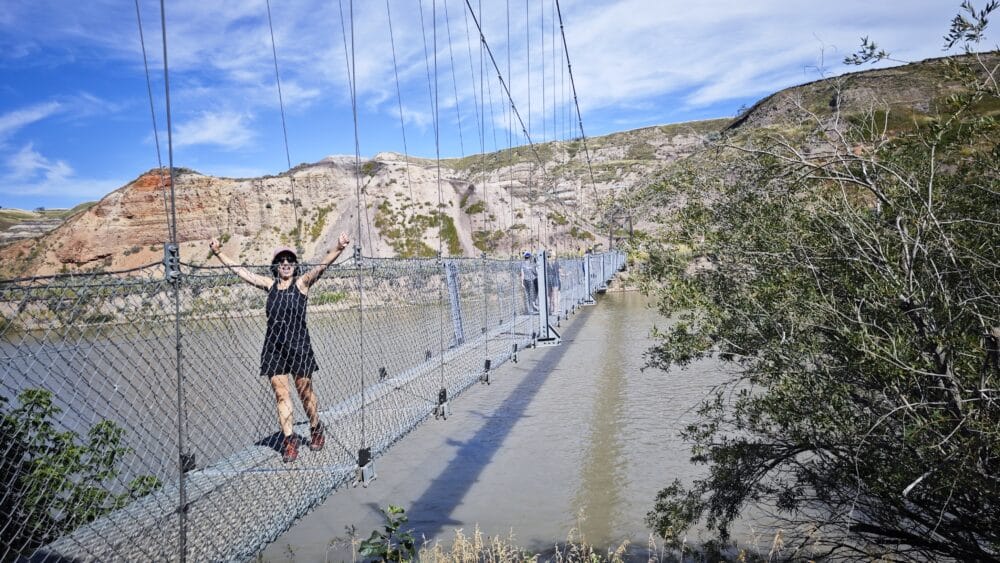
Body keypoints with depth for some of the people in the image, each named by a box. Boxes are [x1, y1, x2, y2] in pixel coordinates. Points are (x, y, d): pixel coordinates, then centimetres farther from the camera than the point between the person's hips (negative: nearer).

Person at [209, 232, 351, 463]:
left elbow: (322, 265, -17)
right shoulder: (270, 284, 8)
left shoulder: (302, 283, -1)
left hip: (299, 346, -3)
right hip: (274, 348, 3)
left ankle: (316, 430, 31)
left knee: (305, 392, 9)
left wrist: (339, 248, -32)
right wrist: (219, 253, 4)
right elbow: (240, 271, 10)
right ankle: (289, 440, 12)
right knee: (281, 395, 4)